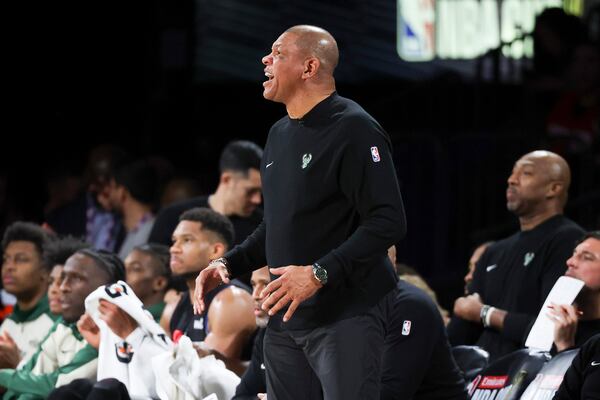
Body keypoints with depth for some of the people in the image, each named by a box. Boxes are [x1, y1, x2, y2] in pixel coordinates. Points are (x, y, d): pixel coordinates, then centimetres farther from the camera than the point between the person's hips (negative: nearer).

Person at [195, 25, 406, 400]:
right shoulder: (280, 134, 17)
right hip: (285, 318, 9)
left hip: (346, 313, -9)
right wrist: (228, 264, 11)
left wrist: (319, 273, -26)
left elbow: (388, 222, -19)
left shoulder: (354, 129, -11)